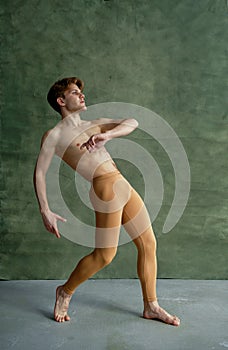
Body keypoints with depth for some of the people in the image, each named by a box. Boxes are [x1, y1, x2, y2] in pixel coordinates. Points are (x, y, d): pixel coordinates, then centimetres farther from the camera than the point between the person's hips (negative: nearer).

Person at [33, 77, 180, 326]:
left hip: (124, 186, 7)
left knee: (148, 244, 8)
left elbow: (132, 123, 9)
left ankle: (151, 307, 23)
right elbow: (39, 173, 0)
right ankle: (65, 292, 24)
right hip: (106, 190, -7)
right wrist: (45, 211, -7)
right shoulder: (53, 136, 2)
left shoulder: (93, 125, 19)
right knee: (104, 254, -2)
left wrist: (106, 135, -11)